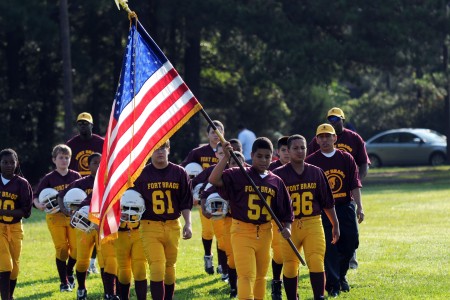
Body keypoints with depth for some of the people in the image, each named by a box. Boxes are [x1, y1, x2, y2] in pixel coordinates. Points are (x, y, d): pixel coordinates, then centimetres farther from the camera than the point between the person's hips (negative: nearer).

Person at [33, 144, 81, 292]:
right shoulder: (49, 178, -1)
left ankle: (69, 272, 28)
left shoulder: (76, 176, 6)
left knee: (76, 247, -1)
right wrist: (39, 205, -26)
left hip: (74, 216, 2)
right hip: (56, 216, -2)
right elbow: (36, 197, -4)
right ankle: (64, 282, 7)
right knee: (61, 248, -3)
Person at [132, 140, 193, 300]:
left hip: (173, 226, 2)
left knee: (169, 268, 11)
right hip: (150, 226, -2)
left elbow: (186, 202, 7)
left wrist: (188, 224, -1)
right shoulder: (142, 174, 0)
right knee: (157, 269, -12)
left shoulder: (179, 173, 4)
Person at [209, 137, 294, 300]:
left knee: (260, 276, 15)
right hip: (242, 231, -5)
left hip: (265, 233, 5)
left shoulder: (276, 182, 6)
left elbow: (285, 210, 11)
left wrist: (287, 227, -6)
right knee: (247, 275, -14)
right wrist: (226, 157, -26)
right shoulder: (239, 175, -6)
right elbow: (214, 179, -20)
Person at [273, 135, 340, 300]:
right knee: (290, 267, 5)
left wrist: (335, 225, 14)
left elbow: (327, 202, 13)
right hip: (289, 226, -1)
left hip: (313, 224, 1)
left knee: (316, 263, -13)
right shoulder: (279, 174, -1)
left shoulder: (316, 172, 8)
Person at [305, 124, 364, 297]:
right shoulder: (311, 161, 1)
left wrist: (359, 207, -8)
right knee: (329, 247, -7)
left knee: (350, 243, 1)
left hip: (345, 207, 2)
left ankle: (341, 276, 25)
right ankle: (332, 284, -2)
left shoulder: (346, 159, 6)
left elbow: (355, 185, 2)